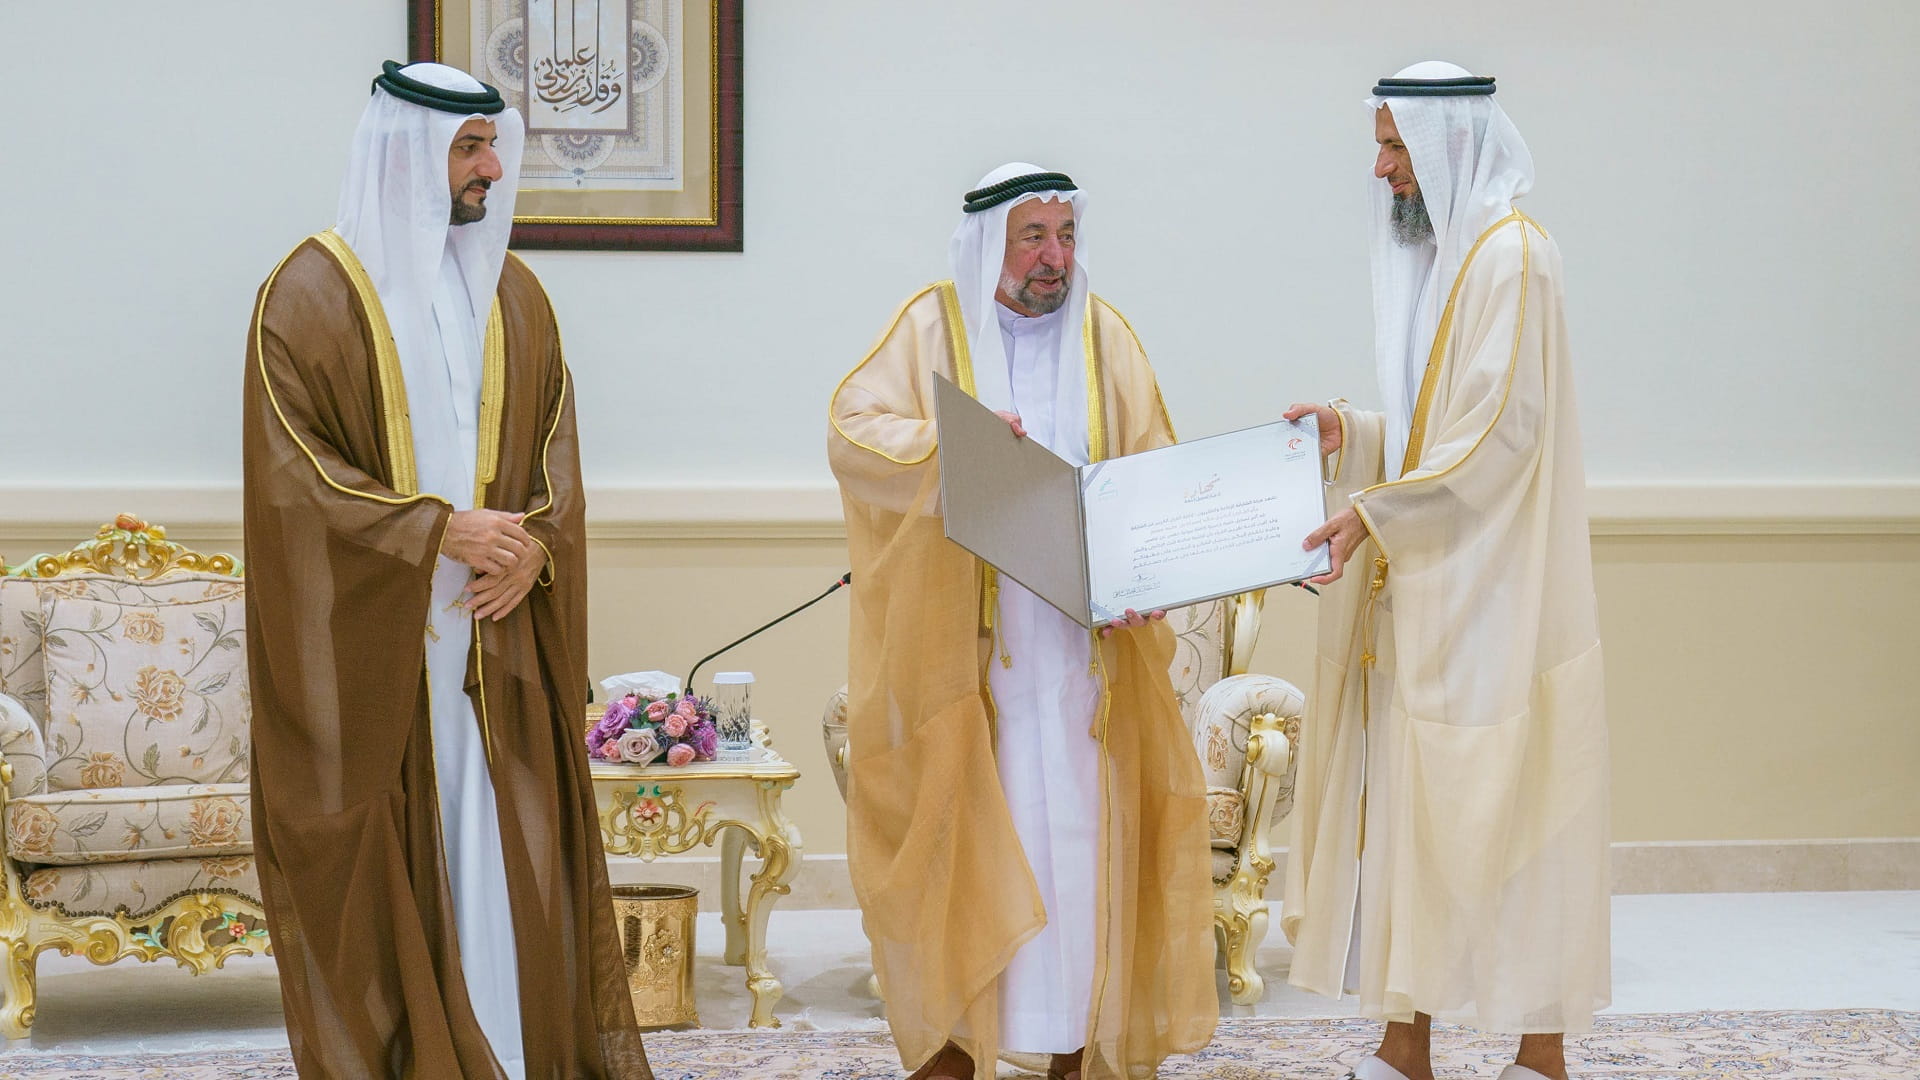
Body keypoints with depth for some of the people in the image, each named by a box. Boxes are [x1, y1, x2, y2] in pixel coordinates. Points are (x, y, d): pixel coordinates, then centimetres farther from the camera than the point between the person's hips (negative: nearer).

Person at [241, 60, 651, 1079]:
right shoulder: (313, 292, -5)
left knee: (504, 841, 4)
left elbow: (556, 452, 11)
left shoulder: (512, 294, 11)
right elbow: (290, 469, -11)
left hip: (496, 630, 4)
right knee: (383, 852, -1)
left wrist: (533, 546, -8)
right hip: (367, 641, -4)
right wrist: (440, 531, -16)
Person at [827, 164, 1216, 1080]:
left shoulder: (1103, 335, 8)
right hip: (959, 641, -2)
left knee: (1077, 827, 1)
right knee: (958, 828, 0)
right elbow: (852, 430, -9)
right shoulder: (932, 325, 2)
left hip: (1079, 639, 2)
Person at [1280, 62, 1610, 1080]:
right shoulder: (1437, 255, 15)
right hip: (1424, 591, 9)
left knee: (1499, 813, -3)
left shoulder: (1510, 256, -13)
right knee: (1407, 805, 8)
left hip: (1491, 598, -9)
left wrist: (1374, 515, -21)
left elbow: (1497, 436, -19)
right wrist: (1350, 433, 3)